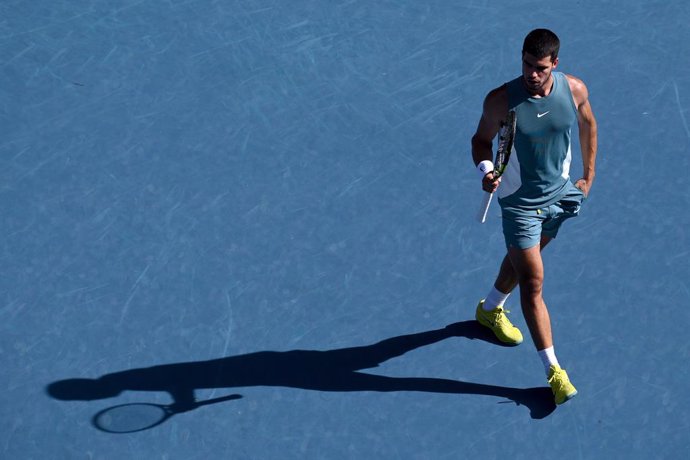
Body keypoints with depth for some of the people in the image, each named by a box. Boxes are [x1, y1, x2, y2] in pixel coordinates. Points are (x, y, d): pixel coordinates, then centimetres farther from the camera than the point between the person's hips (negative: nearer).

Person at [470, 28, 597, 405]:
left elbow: (588, 124, 6)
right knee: (533, 282, -5)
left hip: (560, 194, 4)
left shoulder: (575, 90, -14)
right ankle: (553, 370, 2)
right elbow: (481, 139, -8)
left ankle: (491, 309, 56)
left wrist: (588, 175, 11)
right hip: (520, 202, -4)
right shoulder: (501, 100, -24)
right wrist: (485, 169, -29)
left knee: (522, 258, 26)